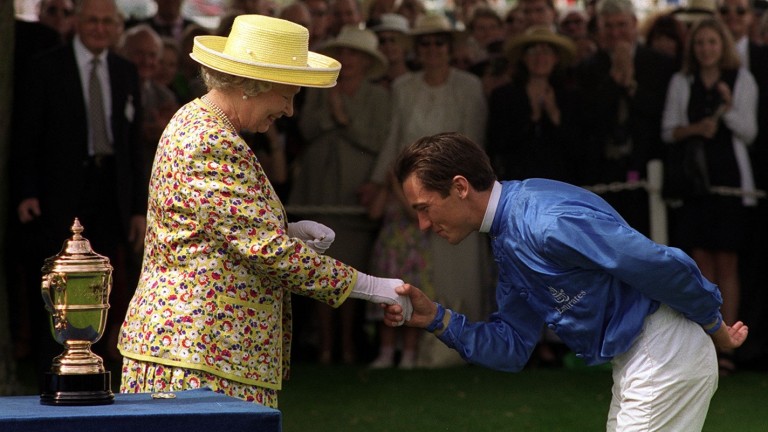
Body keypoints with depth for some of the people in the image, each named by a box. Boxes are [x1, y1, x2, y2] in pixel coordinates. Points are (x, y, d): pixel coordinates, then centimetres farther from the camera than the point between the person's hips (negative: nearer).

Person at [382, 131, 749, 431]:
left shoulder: (548, 223, -24)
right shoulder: (507, 241, 10)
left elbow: (665, 267, -22)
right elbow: (513, 348, 11)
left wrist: (714, 327, -7)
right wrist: (435, 319, -2)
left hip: (664, 359, -10)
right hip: (632, 363, 10)